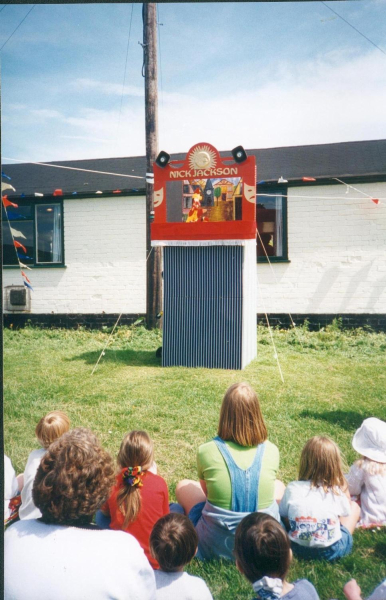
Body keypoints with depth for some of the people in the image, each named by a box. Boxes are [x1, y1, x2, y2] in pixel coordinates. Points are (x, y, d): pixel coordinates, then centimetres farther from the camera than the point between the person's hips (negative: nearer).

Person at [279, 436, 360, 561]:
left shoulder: (292, 488, -14)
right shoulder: (336, 491, -18)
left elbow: (283, 515, 1)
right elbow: (346, 512, 3)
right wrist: (343, 486, 1)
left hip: (298, 548, 1)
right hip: (332, 551, -1)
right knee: (354, 506, 18)